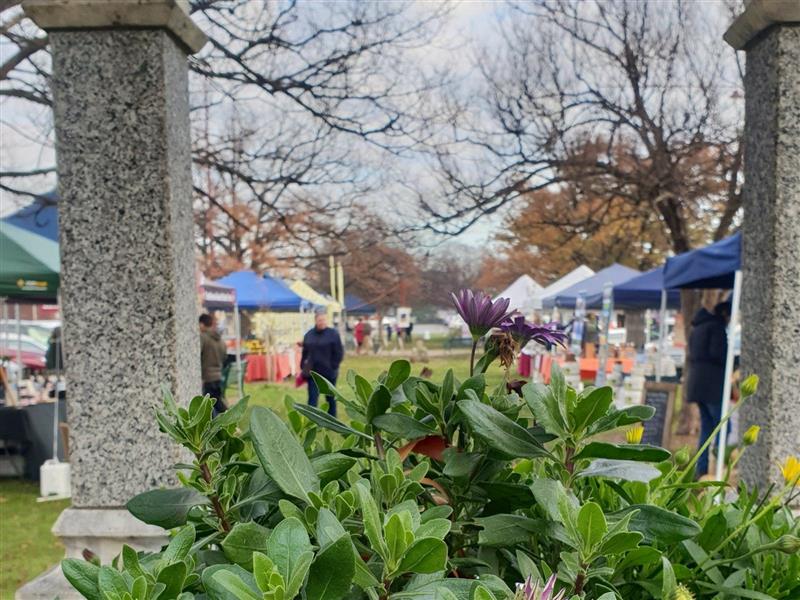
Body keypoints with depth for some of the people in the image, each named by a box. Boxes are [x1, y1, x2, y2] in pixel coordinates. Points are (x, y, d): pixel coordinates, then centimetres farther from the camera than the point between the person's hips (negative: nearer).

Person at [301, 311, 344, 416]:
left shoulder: (333, 334, -5)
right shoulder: (309, 335, 6)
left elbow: (339, 352, -6)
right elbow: (305, 352, 12)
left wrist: (333, 366, -11)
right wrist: (303, 367, 5)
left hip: (329, 372, -2)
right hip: (312, 372, 2)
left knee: (330, 398, 11)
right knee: (312, 398, -2)